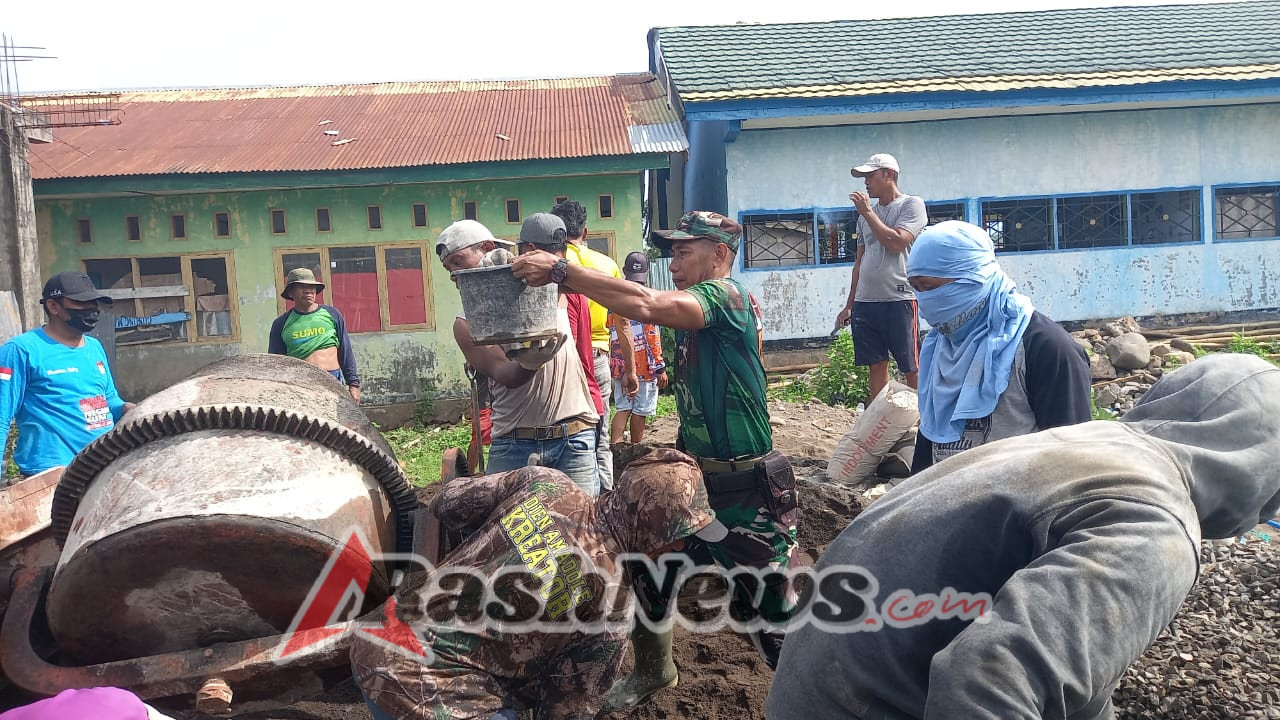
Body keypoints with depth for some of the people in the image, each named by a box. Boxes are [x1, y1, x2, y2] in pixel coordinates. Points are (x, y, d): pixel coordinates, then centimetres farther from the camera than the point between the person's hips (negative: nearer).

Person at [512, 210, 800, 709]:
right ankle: (653, 670, 40)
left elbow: (646, 305, -32)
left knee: (771, 613, 3)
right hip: (694, 475, 9)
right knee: (643, 571, 17)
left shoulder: (726, 295, -19)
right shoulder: (691, 306, 12)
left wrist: (561, 271, -31)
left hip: (749, 489, -9)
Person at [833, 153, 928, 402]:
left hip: (898, 299, -6)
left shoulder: (911, 204, 0)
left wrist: (868, 212, -6)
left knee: (911, 370, -3)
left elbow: (896, 243, -15)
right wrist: (849, 305, 20)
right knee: (876, 367, 7)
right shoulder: (867, 213, 19)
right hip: (865, 302, 6)